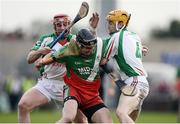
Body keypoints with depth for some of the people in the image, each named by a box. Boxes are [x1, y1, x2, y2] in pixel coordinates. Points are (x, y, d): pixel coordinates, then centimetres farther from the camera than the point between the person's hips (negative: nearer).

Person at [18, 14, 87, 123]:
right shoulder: (46, 39, 3)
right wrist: (40, 51, -21)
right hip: (46, 84, 0)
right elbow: (30, 59, -1)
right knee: (23, 105, -20)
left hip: (67, 85, 0)